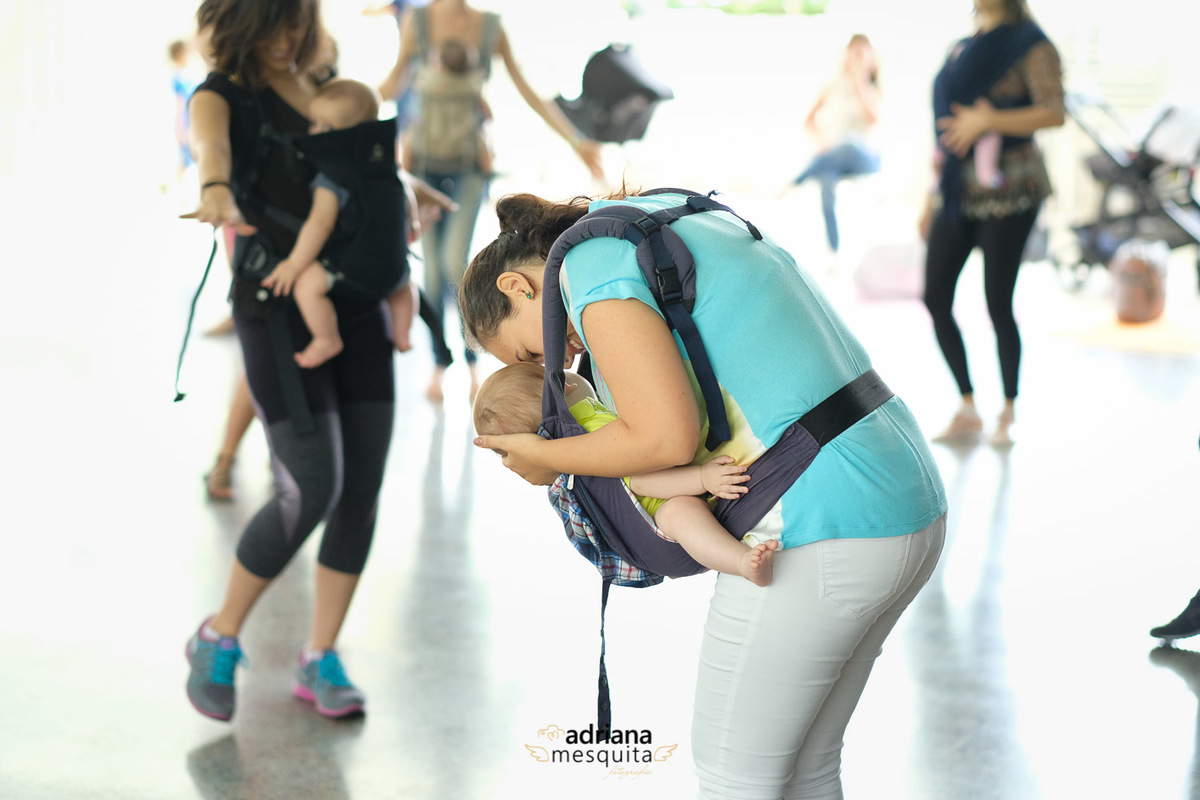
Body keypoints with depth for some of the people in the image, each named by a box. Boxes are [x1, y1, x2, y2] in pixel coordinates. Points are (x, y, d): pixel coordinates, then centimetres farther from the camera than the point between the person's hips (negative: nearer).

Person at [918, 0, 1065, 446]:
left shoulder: (1029, 45, -5)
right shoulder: (961, 50, 15)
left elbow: (1054, 112, -18)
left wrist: (989, 121, -28)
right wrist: (931, 200, 19)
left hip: (1007, 191, -6)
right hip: (958, 192, 7)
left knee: (997, 303, -4)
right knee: (935, 297, 0)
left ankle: (1008, 414, 13)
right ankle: (967, 409, 13)